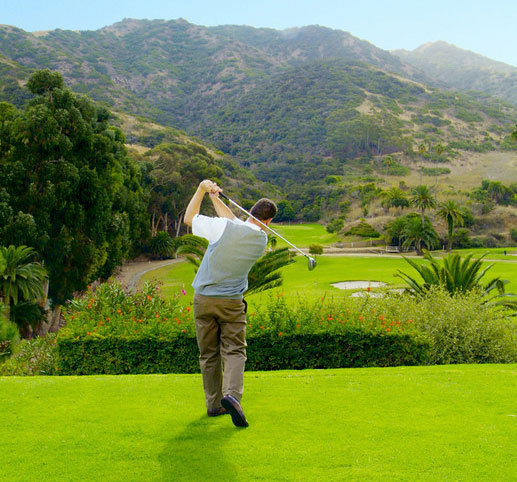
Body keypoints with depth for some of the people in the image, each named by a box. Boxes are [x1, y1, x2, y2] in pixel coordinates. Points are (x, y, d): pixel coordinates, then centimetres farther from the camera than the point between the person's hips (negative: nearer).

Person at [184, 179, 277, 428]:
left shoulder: (223, 228, -14)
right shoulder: (261, 239, -2)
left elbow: (188, 218, -1)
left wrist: (202, 189, 2)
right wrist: (217, 200, 15)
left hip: (203, 299, 0)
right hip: (232, 302, 0)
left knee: (209, 353, 9)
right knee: (234, 351, 2)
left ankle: (214, 403, 14)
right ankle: (231, 394, -21)